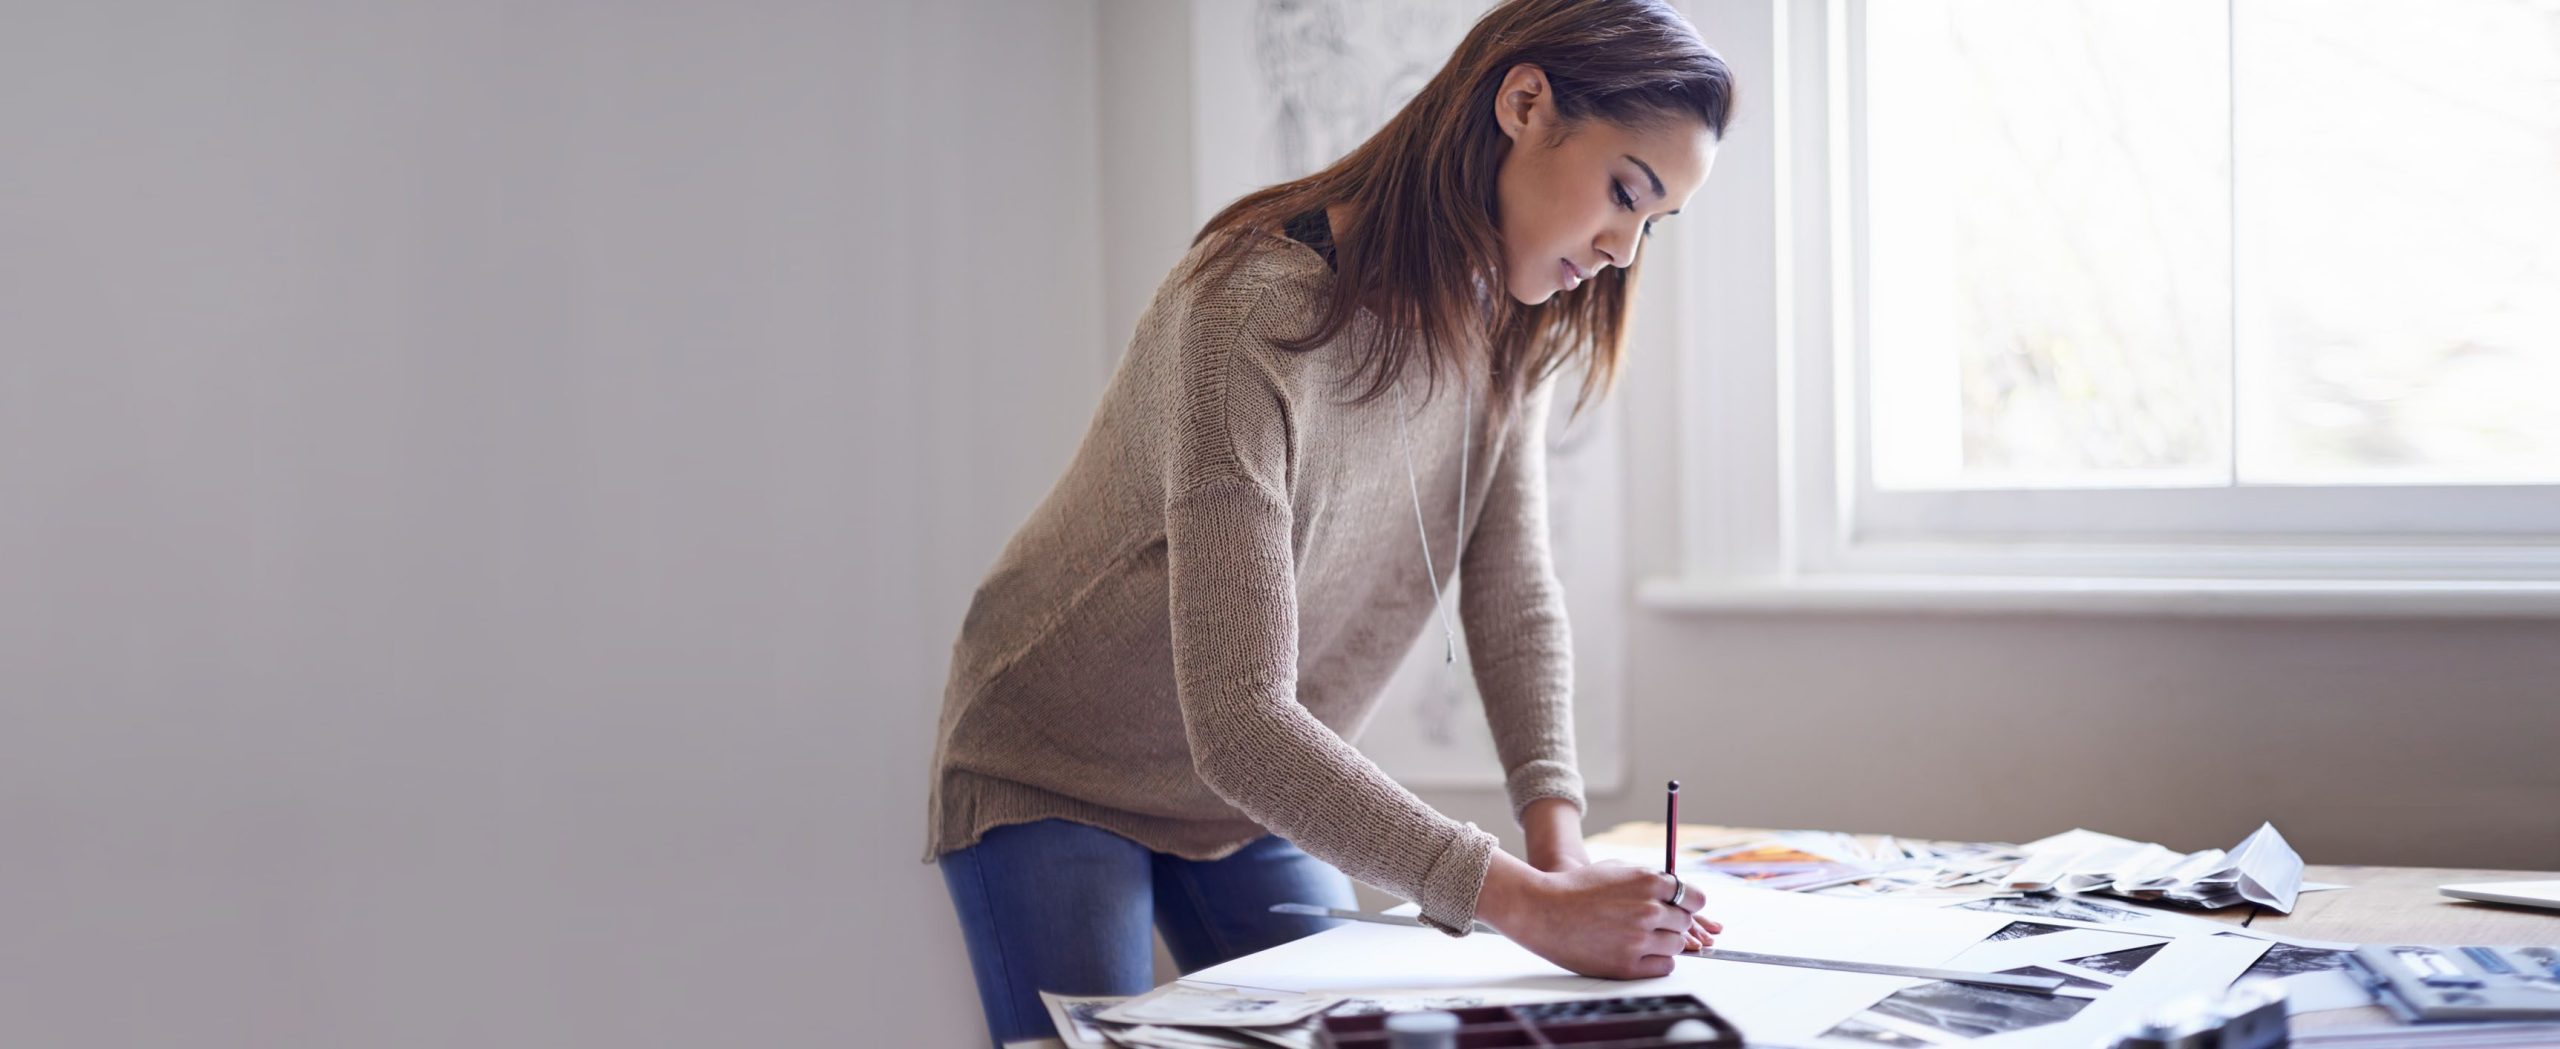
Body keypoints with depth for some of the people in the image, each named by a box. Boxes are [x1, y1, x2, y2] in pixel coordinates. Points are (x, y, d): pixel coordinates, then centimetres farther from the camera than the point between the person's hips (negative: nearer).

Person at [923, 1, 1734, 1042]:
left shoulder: (1506, 321, -7)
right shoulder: (1252, 312, -33)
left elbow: (1514, 599, -5)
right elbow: (1238, 723, -38)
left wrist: (1559, 842, -21)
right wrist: (1527, 905, -42)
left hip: (1260, 795, 7)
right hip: (1054, 779, -7)